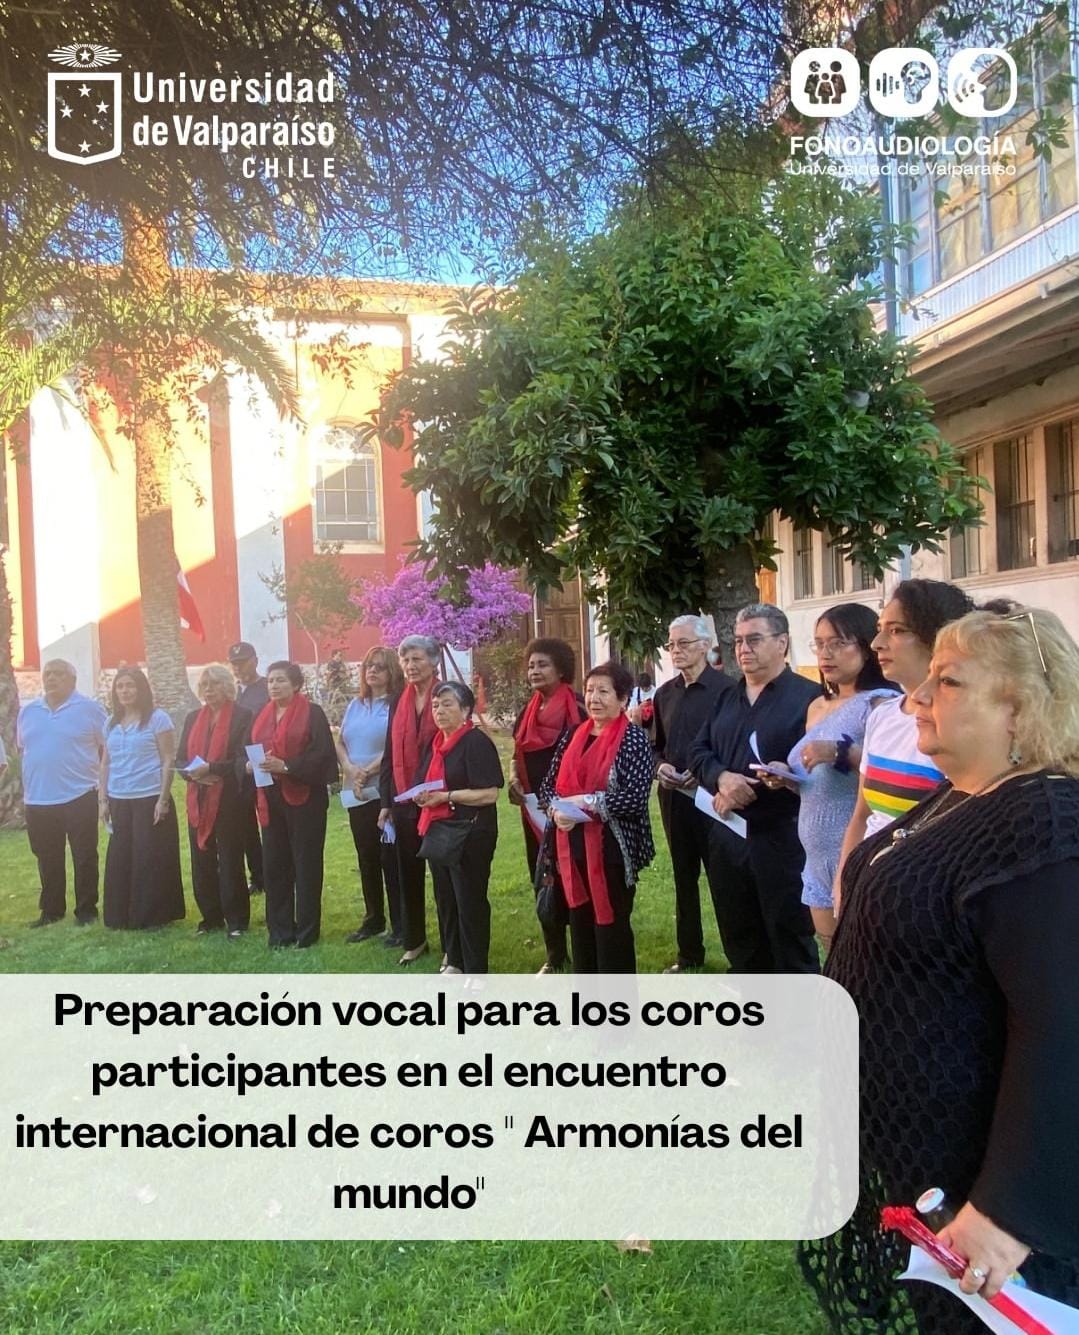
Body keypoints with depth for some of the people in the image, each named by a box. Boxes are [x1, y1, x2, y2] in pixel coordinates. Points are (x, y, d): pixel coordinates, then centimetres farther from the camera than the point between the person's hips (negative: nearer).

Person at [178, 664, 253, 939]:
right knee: (202, 862, 9)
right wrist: (192, 773, -10)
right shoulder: (193, 718, 13)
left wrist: (212, 769, -22)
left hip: (230, 800, -5)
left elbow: (244, 760, -11)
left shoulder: (242, 717, -5)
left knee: (230, 861, 0)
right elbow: (180, 758, 11)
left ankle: (236, 920, 10)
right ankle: (211, 917, 21)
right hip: (198, 800, 5)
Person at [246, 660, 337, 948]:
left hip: (304, 798, -6)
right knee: (274, 863, 8)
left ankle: (307, 930, 12)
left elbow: (322, 754, -15)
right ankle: (280, 931, 18)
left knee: (306, 863, 1)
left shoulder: (312, 714, -6)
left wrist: (286, 766, -22)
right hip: (271, 798, 6)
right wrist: (250, 765, -8)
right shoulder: (262, 717, 13)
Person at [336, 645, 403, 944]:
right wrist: (349, 768, -8)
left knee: (390, 858, -3)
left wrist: (368, 771, -17)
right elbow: (340, 742, 11)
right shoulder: (356, 704, 14)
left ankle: (400, 925, 7)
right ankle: (373, 919, 25)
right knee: (366, 857, 13)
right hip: (357, 793, 7)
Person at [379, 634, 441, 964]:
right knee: (408, 872, 12)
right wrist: (386, 801, 7)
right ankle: (414, 939, 25)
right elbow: (390, 754, 11)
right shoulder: (398, 703, 9)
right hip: (403, 801, 5)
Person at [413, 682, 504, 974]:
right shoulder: (437, 744, 13)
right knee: (445, 899, 15)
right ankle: (454, 961, 29)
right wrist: (424, 796, 5)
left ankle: (475, 971, 8)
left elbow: (489, 794, -19)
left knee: (470, 901, -2)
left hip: (470, 834, -8)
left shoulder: (477, 742, -13)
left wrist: (445, 796, -21)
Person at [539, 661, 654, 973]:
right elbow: (548, 785, 10)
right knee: (580, 923, 15)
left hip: (612, 848, -6)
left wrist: (584, 801, -18)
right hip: (574, 846, 6)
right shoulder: (573, 736, 9)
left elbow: (635, 798, -19)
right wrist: (555, 809, -11)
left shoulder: (633, 738, -9)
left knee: (611, 926, 3)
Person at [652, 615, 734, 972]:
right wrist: (660, 766, -1)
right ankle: (689, 953, 28)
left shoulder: (726, 689, -11)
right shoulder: (665, 693, 11)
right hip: (674, 797, 7)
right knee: (683, 876, 16)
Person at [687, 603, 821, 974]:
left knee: (791, 943, 5)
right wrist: (722, 778, -13)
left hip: (782, 839, -7)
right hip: (728, 836, 7)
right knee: (740, 941, 18)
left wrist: (746, 791, -17)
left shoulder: (808, 697, -10)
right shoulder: (727, 698, 15)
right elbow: (699, 751, 9)